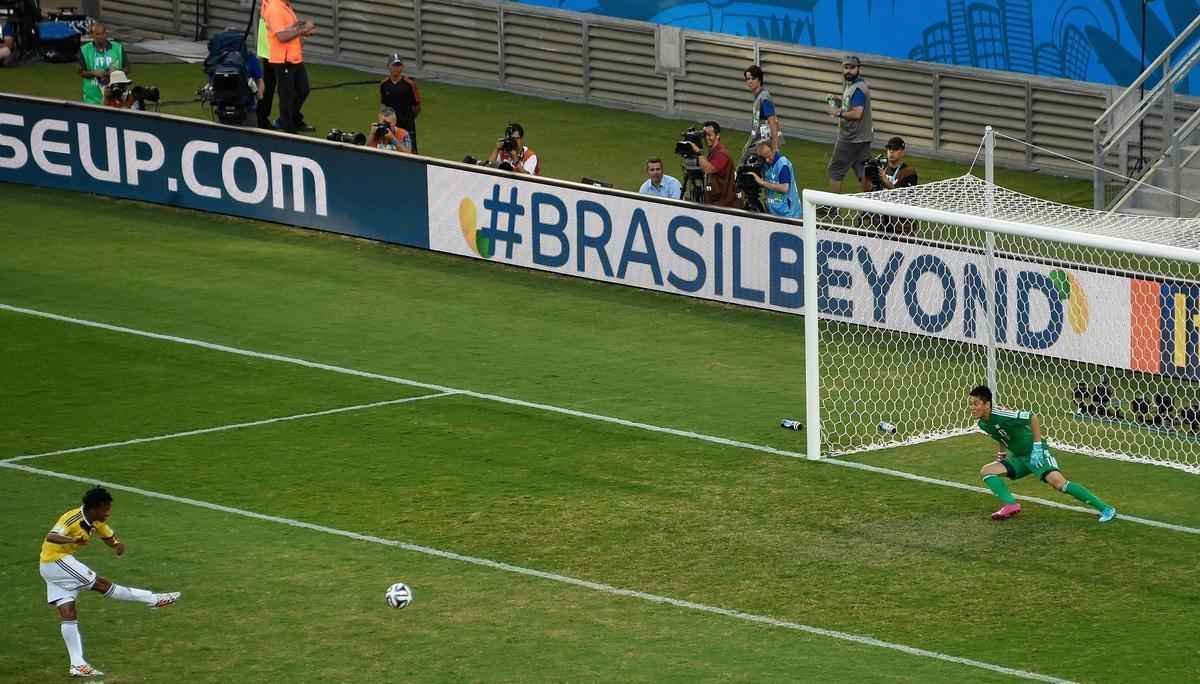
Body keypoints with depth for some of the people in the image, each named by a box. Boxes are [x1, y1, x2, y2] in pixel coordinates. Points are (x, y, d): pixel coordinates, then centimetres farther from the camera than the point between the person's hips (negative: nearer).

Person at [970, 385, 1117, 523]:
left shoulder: (1000, 415, -23)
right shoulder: (983, 424, 1)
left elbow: (1033, 418, -22)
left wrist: (1037, 446, -22)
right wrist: (1003, 453, 8)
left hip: (1036, 453, -9)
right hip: (1019, 458, 9)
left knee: (1058, 482, -25)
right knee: (986, 471, -2)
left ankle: (1105, 509, -21)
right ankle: (1010, 504, -12)